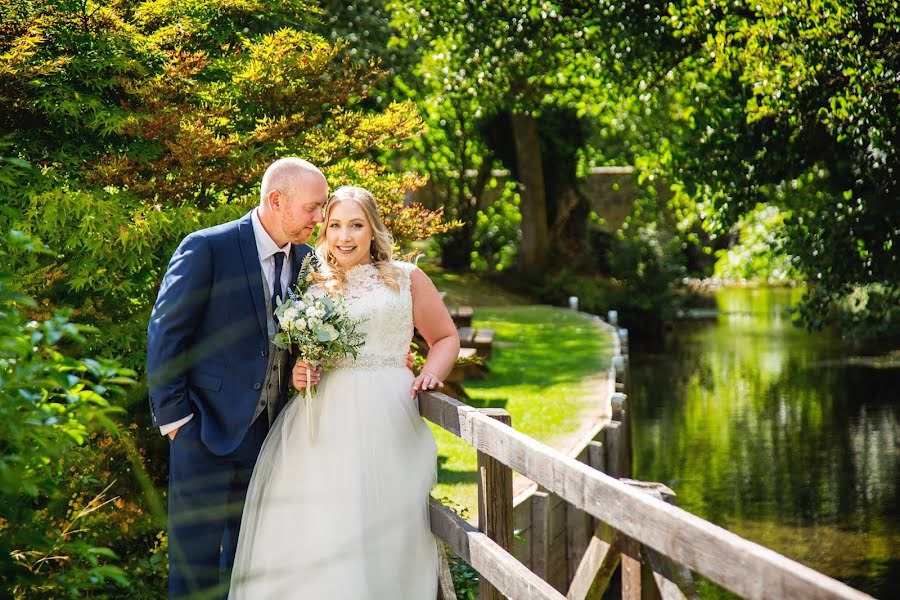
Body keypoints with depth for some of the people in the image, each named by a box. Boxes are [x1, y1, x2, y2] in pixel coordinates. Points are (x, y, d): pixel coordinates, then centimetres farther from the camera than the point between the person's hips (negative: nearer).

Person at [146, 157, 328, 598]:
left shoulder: (305, 260, 7)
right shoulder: (207, 248, -11)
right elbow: (165, 334, -10)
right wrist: (174, 417, -11)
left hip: (270, 432, 6)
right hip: (208, 430, -6)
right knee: (196, 562, 0)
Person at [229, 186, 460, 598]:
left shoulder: (405, 279, 9)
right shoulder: (315, 286, 15)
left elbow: (446, 338, 13)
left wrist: (428, 375, -6)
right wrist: (298, 373, 1)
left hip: (384, 418, -2)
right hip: (323, 418, 2)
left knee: (379, 526, -9)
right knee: (313, 526, -7)